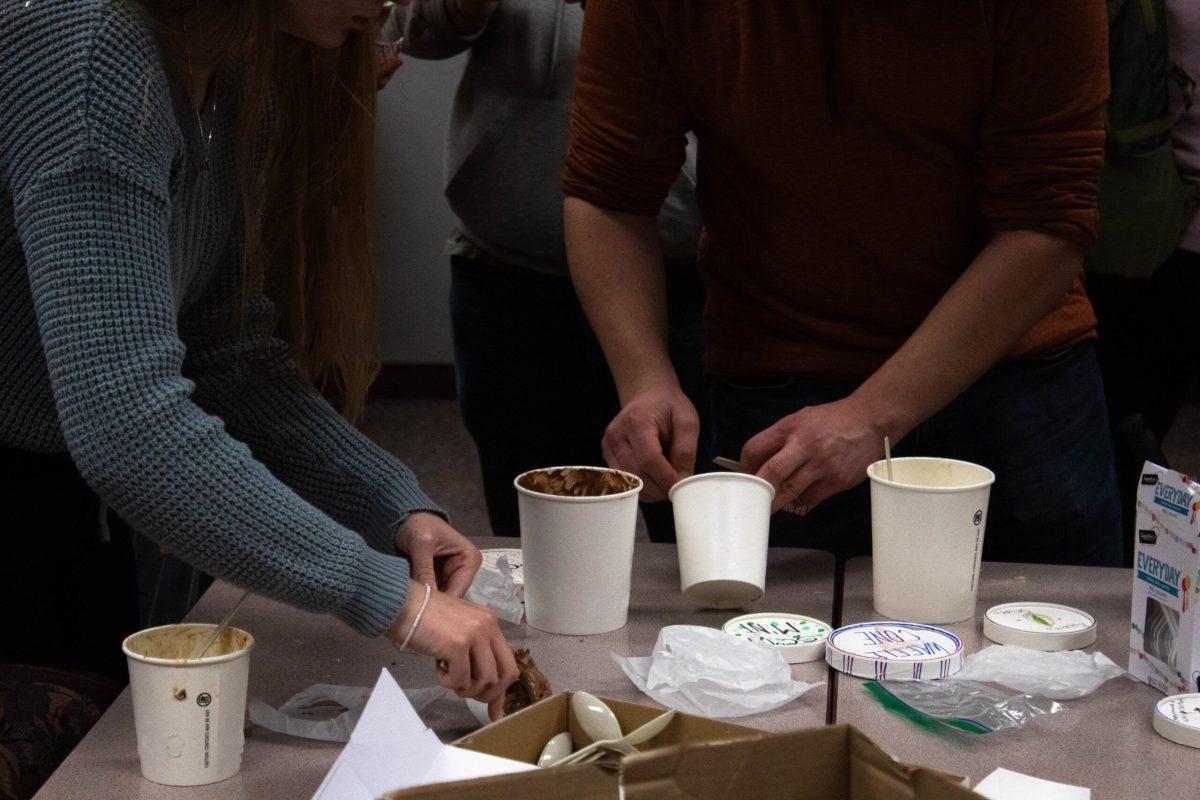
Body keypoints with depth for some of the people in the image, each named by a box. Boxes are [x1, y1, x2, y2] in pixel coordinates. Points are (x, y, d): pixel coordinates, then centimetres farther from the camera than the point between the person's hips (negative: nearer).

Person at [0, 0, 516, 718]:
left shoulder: (236, 78, 0)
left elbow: (231, 355, 3)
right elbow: (128, 423, -36)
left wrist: (397, 504, -11)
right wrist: (391, 595, -33)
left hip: (66, 498, 8)